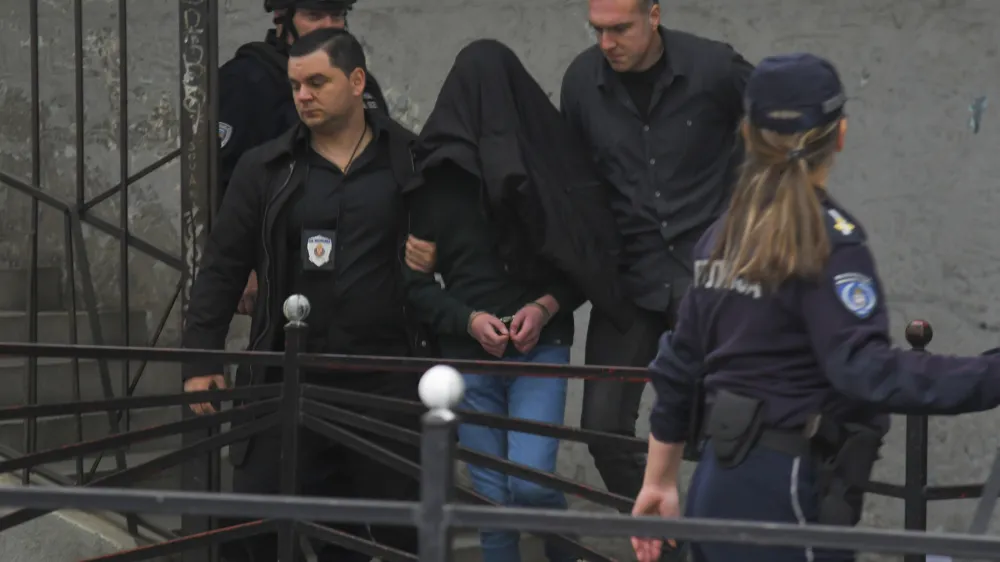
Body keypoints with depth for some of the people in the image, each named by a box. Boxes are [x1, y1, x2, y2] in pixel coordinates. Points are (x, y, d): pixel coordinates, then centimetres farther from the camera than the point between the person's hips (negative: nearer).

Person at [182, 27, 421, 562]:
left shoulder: (412, 162, 3)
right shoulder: (264, 168, 7)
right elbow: (222, 268, 8)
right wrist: (201, 362, 2)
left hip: (386, 377, -1)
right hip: (288, 378, 1)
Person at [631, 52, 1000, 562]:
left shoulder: (723, 236, 11)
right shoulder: (829, 240, -13)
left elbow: (680, 367, 16)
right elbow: (865, 370, -26)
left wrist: (659, 480, 25)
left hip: (716, 488, 9)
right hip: (781, 499, -8)